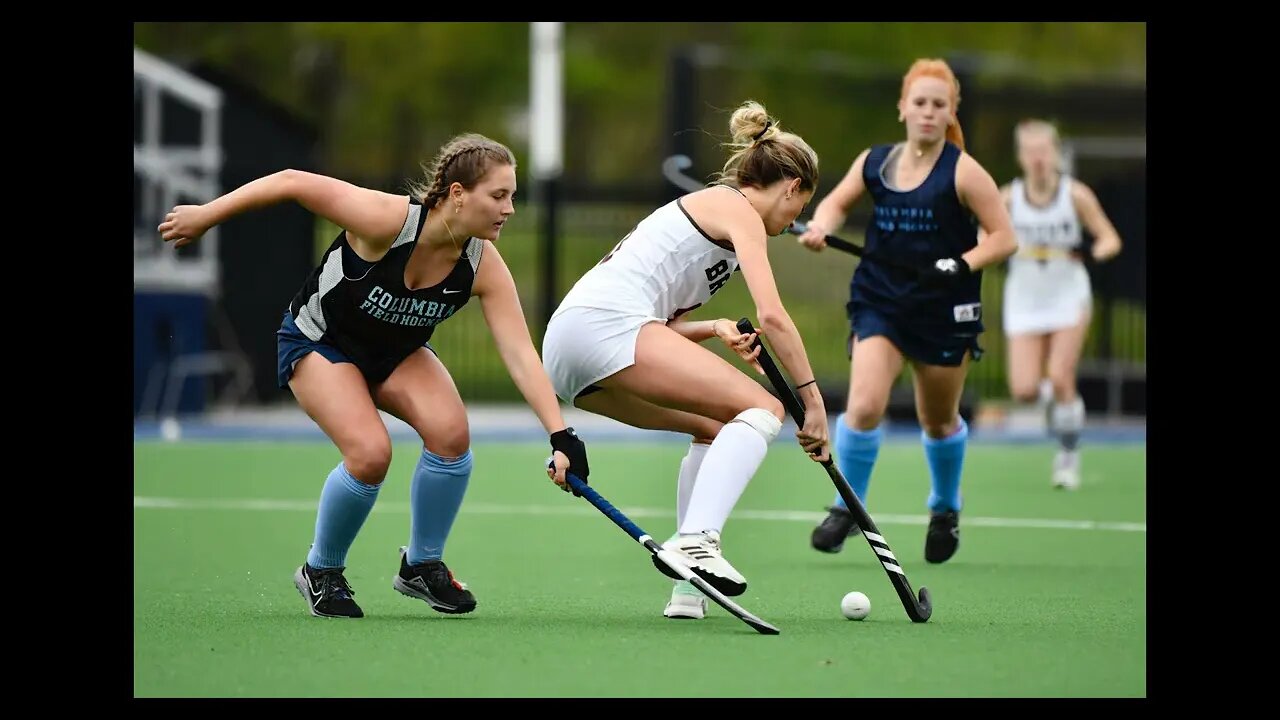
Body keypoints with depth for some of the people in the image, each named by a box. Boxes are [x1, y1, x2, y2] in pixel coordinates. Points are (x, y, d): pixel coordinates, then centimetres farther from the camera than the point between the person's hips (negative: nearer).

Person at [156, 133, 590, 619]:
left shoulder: (483, 266, -22)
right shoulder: (389, 220, -34)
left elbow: (520, 353, -25)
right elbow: (293, 183, -27)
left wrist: (561, 436, -35)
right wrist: (205, 216, -18)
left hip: (397, 351, 4)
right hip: (318, 342, -4)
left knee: (451, 433, -22)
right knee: (370, 452, -26)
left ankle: (422, 566, 2)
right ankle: (320, 571, 2)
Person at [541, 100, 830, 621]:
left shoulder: (706, 206, 31)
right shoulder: (739, 211, 3)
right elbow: (771, 316, -9)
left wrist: (715, 330, 7)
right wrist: (813, 401, -5)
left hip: (566, 350, 10)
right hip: (605, 323, -10)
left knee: (714, 428, 20)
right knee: (762, 409, -14)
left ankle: (688, 590, 9)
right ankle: (696, 539, -34)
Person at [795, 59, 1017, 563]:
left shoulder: (963, 171, -9)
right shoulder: (874, 162, 1)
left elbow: (1003, 237, -8)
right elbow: (837, 202, 17)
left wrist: (962, 264, -23)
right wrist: (821, 226, -5)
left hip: (945, 312, -2)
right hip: (880, 302, 2)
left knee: (939, 422, 14)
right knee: (864, 405, -18)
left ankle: (945, 509, 41)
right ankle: (848, 508, 1)